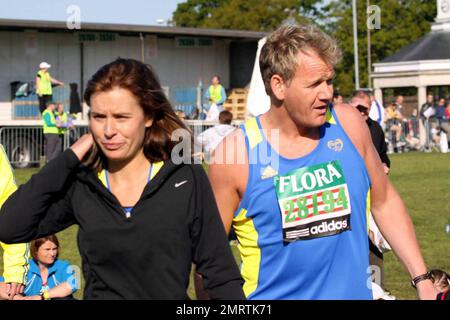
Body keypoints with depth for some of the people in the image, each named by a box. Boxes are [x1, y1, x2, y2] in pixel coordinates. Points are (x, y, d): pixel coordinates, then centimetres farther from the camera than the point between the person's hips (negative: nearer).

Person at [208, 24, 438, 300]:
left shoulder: (349, 124, -3)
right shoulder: (234, 154, -12)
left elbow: (384, 202, 8)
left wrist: (421, 279, 5)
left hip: (354, 292, 3)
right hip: (272, 296, -2)